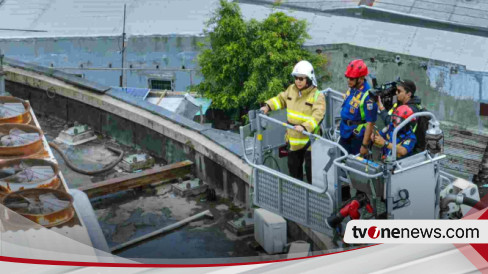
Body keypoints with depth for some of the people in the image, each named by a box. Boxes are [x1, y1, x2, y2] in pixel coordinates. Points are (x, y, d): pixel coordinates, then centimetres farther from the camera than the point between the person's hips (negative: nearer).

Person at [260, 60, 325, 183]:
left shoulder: (317, 96, -17)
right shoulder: (291, 89, 1)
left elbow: (317, 116, -28)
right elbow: (281, 99, 19)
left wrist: (304, 127, -41)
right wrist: (268, 106, 5)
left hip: (309, 139, -7)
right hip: (293, 138, 7)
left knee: (310, 168, -1)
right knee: (293, 165, 22)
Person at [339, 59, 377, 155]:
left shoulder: (368, 96, -27)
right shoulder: (352, 88, -2)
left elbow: (370, 123, -25)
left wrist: (364, 145, -23)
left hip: (357, 137, -8)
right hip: (345, 133, 8)